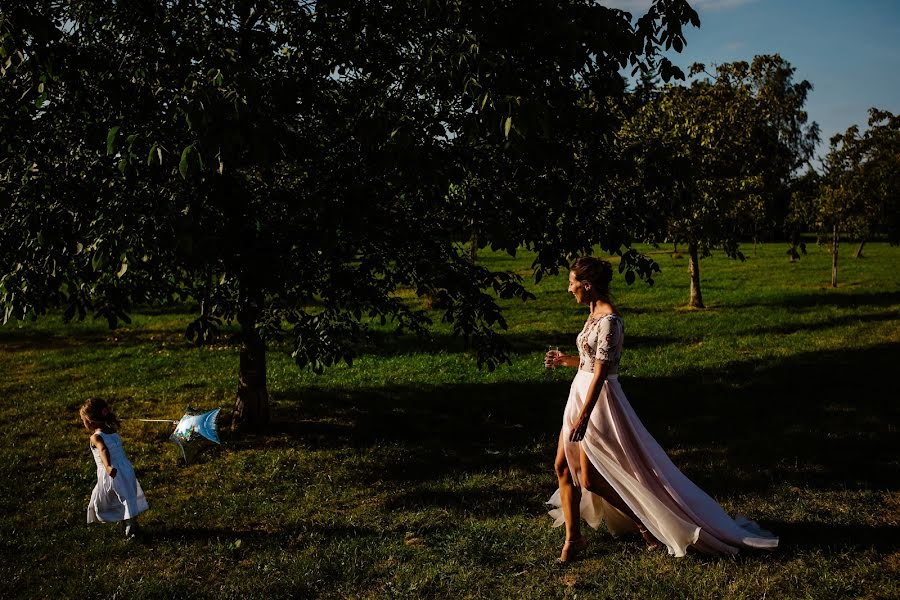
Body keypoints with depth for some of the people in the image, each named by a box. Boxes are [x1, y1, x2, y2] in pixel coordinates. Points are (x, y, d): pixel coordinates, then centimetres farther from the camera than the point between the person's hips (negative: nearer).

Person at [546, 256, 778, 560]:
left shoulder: (608, 321, -20)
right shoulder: (595, 314, 9)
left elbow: (600, 372, -23)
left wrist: (583, 416, -24)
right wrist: (563, 360, 21)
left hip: (598, 400, -10)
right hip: (581, 394, 10)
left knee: (591, 480, -2)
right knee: (563, 467, 9)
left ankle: (646, 524, 15)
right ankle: (573, 540, 17)